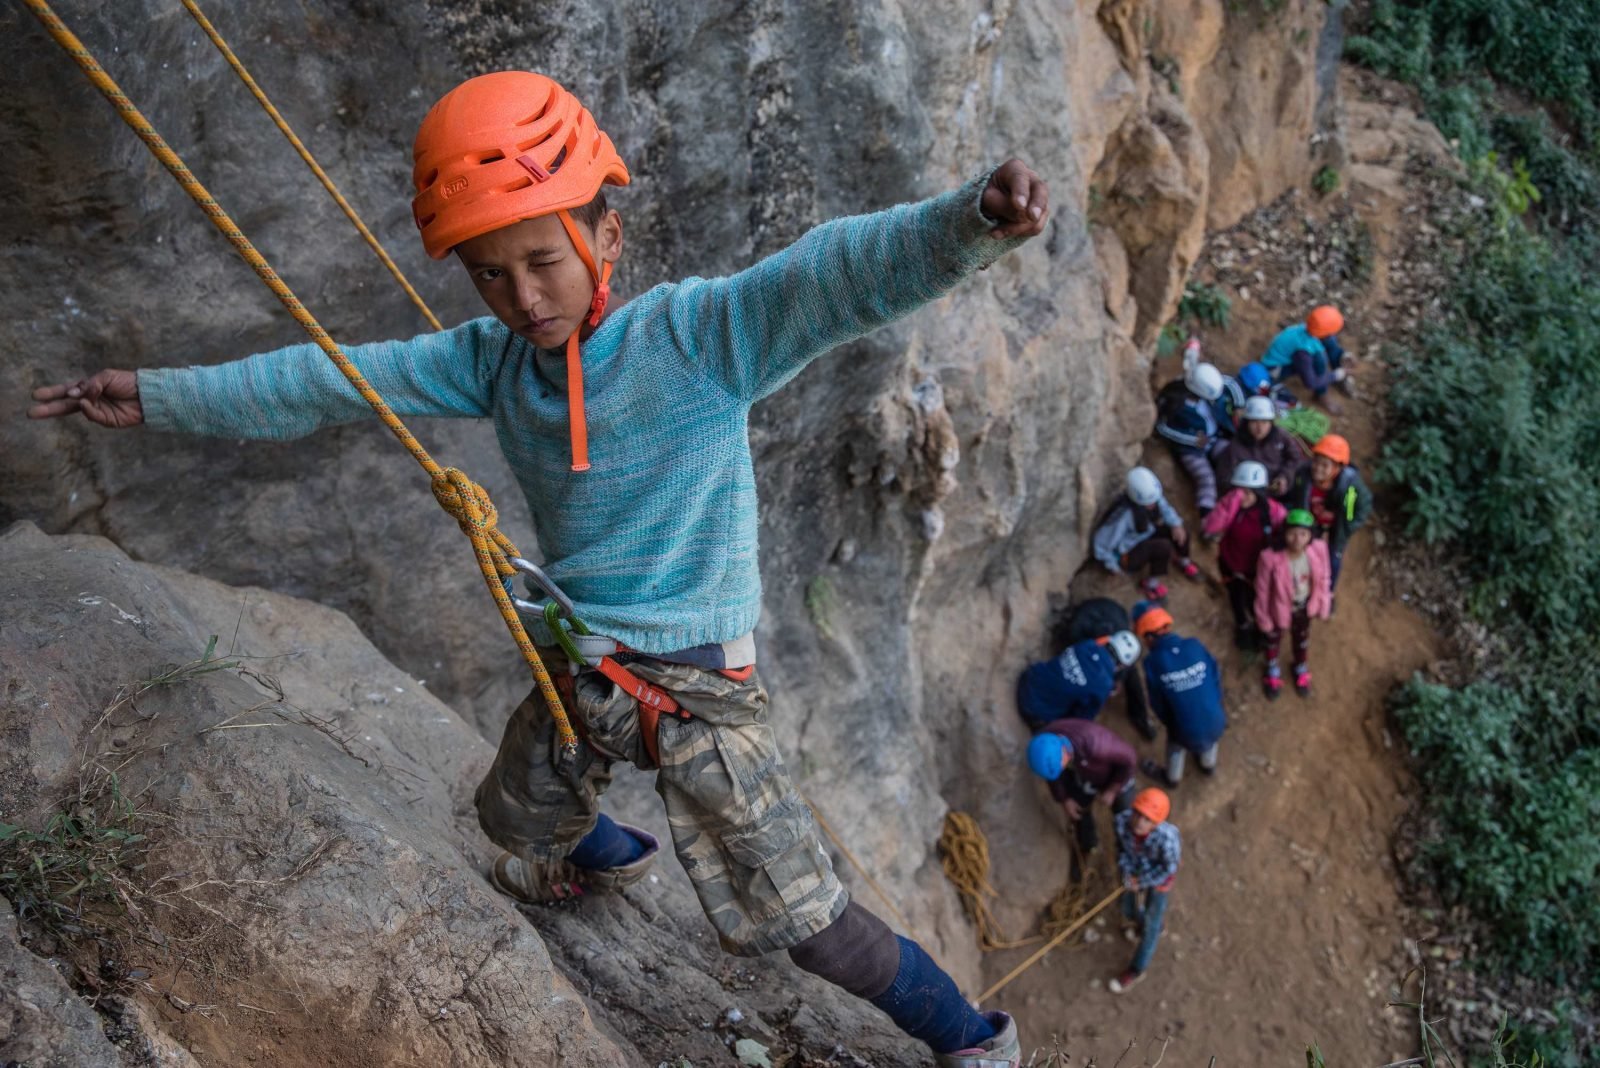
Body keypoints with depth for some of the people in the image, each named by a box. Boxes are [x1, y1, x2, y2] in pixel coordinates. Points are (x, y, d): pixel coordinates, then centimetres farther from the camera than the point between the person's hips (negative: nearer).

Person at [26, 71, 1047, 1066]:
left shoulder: (700, 333, -19)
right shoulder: (493, 359, -2)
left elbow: (840, 273, -34)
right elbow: (335, 380, 4)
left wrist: (972, 220, -52)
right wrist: (158, 397, 7)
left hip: (699, 683, -7)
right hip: (574, 676, 7)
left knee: (801, 918, -6)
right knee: (520, 817, 33)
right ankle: (609, 857, 70)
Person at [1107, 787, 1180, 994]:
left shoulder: (1166, 837, -46)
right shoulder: (1121, 820, -37)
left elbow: (1169, 867, -24)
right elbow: (1122, 845, -11)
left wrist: (1142, 882, -15)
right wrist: (1126, 873, -15)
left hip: (1159, 876, -3)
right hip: (1135, 869, 3)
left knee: (1151, 925, 17)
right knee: (1129, 912, 26)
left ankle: (1136, 970, 42)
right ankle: (1145, 919, 64)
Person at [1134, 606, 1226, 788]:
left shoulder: (1153, 662, -16)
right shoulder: (1195, 646, -10)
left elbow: (1158, 704, -4)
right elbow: (1216, 681, 0)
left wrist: (1168, 723, 17)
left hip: (1187, 731, -2)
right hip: (1215, 723, 2)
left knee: (1176, 743, 34)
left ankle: (1172, 778, 57)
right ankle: (1209, 764, 64)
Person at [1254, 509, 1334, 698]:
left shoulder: (1318, 550, -28)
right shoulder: (1271, 558, -38)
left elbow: (1324, 579, -9)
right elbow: (1263, 591, -21)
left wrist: (1323, 607, 3)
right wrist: (1264, 618, -10)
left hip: (1305, 606, 3)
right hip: (1280, 607, -3)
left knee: (1302, 637, 33)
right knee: (1273, 637, 29)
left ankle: (1301, 667, 65)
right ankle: (1272, 669, 62)